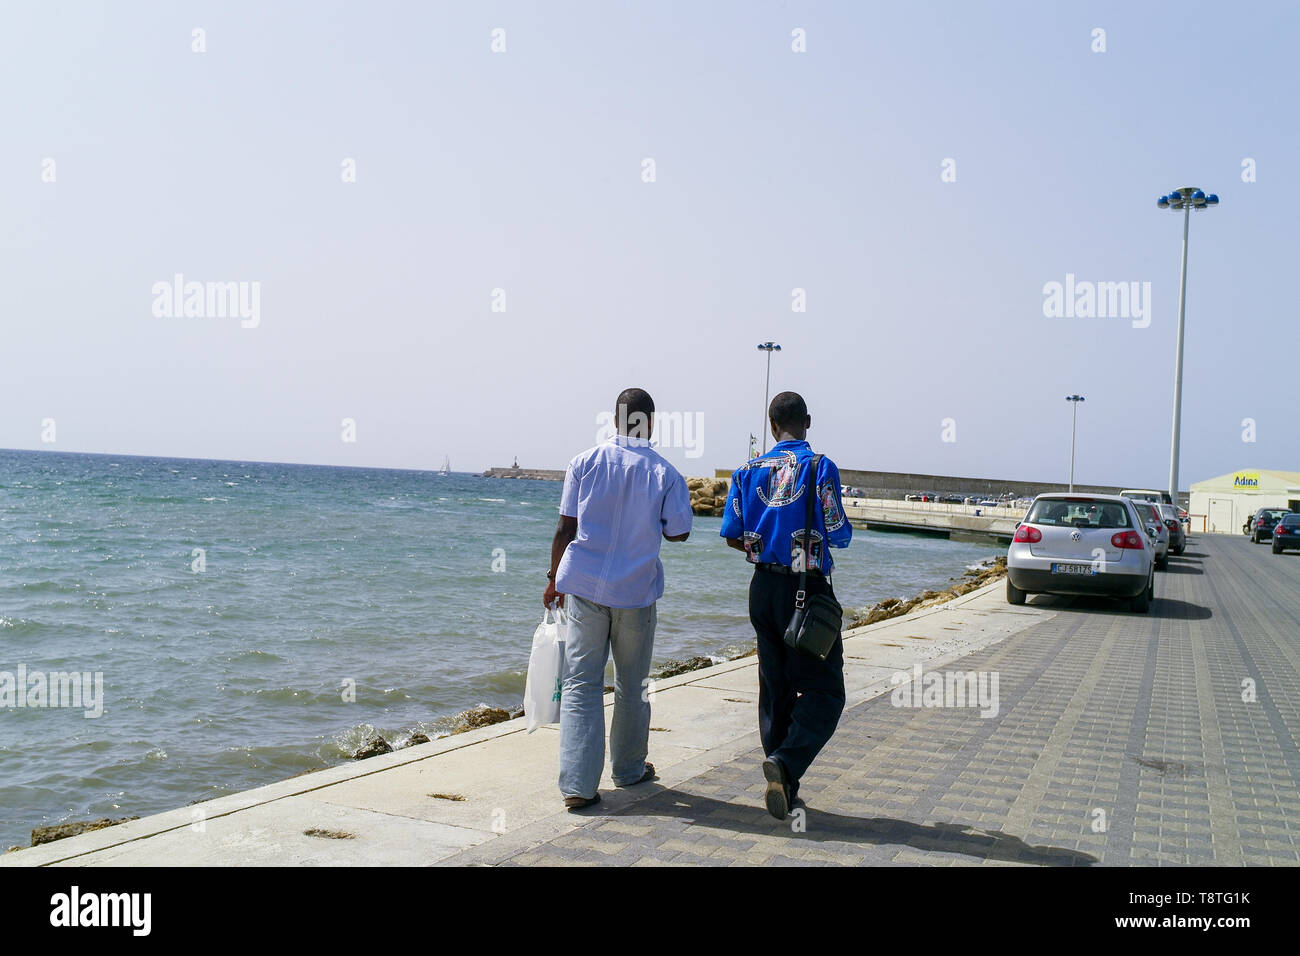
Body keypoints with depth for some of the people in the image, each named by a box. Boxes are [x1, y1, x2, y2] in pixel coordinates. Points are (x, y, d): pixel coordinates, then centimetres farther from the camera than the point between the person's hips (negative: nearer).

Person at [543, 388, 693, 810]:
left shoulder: (585, 462, -2)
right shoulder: (665, 474, -5)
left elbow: (565, 527, -1)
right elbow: (678, 532, 0)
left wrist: (554, 578, 9)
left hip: (585, 586, 0)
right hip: (635, 591, 0)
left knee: (581, 684, 3)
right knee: (632, 686, 16)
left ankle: (577, 784, -2)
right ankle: (629, 769, 31)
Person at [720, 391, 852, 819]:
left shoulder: (748, 471, 3)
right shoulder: (821, 467, -10)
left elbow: (733, 536, 3)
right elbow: (839, 536, -10)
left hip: (764, 587, 5)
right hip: (807, 589, -5)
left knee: (775, 688, 14)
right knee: (823, 690, 3)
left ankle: (784, 785, 17)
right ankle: (786, 761, -17)